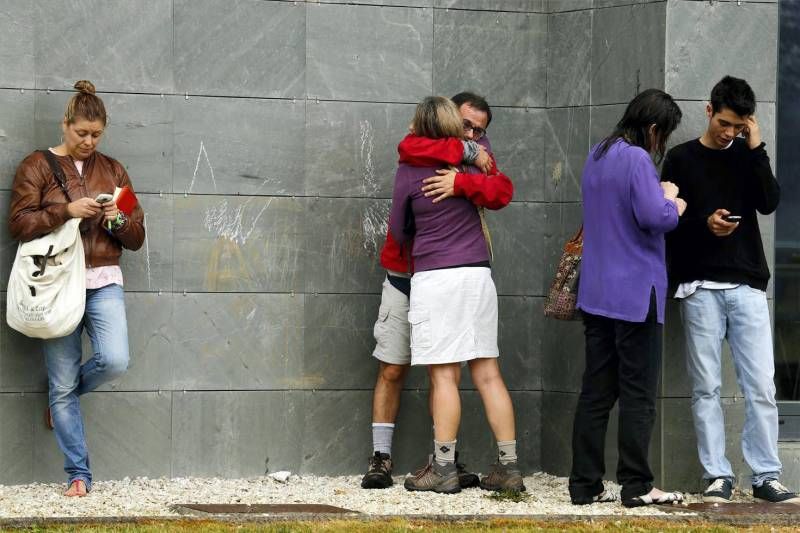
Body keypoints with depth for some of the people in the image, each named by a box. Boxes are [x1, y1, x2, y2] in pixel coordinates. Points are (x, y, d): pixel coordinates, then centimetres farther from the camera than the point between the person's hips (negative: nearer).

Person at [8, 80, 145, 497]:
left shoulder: (112, 170, 15)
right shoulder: (38, 166, 4)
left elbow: (136, 238, 17)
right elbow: (19, 224, -6)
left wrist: (119, 220, -6)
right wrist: (67, 210, -17)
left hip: (103, 282, 3)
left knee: (114, 360, -20)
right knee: (63, 384, -3)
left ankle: (64, 395, 13)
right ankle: (78, 474, 5)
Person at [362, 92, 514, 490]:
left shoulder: (480, 162, 3)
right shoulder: (426, 148, -1)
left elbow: (502, 191, -19)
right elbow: (408, 148, -27)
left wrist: (460, 182, -35)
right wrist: (465, 152, -22)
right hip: (404, 277, -2)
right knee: (391, 371, -1)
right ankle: (380, 458, 1)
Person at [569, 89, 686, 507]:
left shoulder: (597, 156, 13)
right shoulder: (636, 159, -15)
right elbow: (655, 217, -23)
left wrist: (661, 197, 12)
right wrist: (674, 204, -2)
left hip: (596, 293, 8)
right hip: (635, 292, -8)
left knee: (596, 390, 8)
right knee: (638, 393, -2)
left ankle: (585, 484, 8)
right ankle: (636, 485, -1)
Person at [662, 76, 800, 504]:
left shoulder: (747, 156, 12)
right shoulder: (681, 159, 6)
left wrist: (756, 149, -7)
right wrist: (702, 224, -15)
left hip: (747, 284, 2)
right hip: (700, 286, -1)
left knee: (761, 386, -3)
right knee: (706, 387, -1)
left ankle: (766, 476, 1)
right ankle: (717, 476, 4)